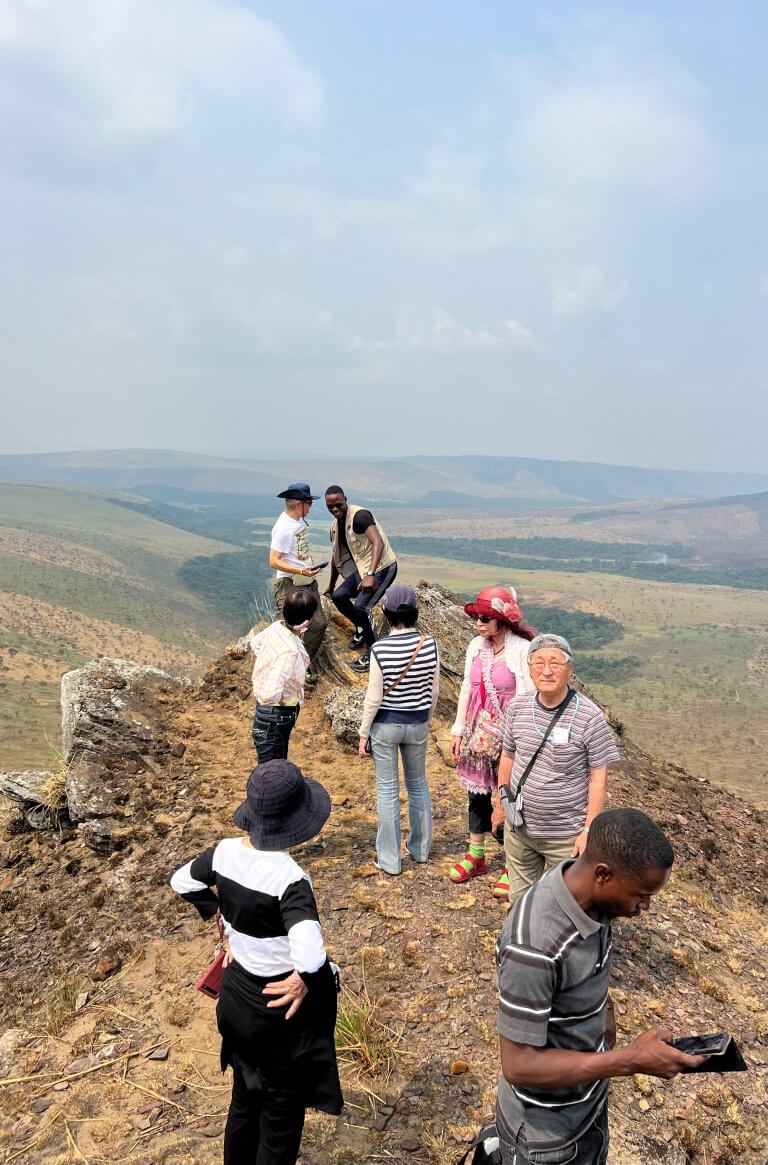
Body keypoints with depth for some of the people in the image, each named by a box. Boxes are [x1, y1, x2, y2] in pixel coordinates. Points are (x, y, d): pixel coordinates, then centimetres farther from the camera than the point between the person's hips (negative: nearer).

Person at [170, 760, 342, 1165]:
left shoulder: (225, 852, -13)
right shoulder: (289, 878, -33)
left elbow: (182, 881, 7)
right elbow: (309, 948, -47)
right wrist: (305, 980, -27)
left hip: (237, 997, 7)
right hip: (280, 1010, -6)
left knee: (245, 1099, 30)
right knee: (281, 1114, 18)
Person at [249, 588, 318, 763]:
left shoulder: (277, 627, -8)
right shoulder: (289, 650, -34)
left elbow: (255, 642, 15)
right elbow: (271, 693, -38)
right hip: (277, 716, -9)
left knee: (278, 764, 27)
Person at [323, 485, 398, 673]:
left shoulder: (359, 515, -20)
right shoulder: (335, 527, 8)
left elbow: (378, 542, -33)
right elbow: (336, 557, 22)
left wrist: (370, 575, -43)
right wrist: (331, 586, 30)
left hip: (382, 567, -9)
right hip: (362, 568, 9)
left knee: (360, 606, -19)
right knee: (338, 596, 6)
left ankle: (373, 651, -2)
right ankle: (362, 629, 28)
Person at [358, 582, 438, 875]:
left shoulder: (380, 649, -19)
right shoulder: (429, 644, -10)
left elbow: (373, 698, -14)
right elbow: (434, 691, 0)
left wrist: (364, 733, -1)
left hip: (385, 725, -3)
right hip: (418, 724, 3)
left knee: (387, 790, 9)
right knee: (418, 784, 22)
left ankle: (389, 859, 19)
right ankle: (420, 849, 36)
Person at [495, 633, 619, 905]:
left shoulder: (589, 717, -18)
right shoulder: (517, 708, -5)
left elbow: (598, 777, -13)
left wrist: (589, 829, -14)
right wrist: (502, 803, 14)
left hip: (566, 836, -4)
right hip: (518, 829, 4)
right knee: (520, 900, 20)